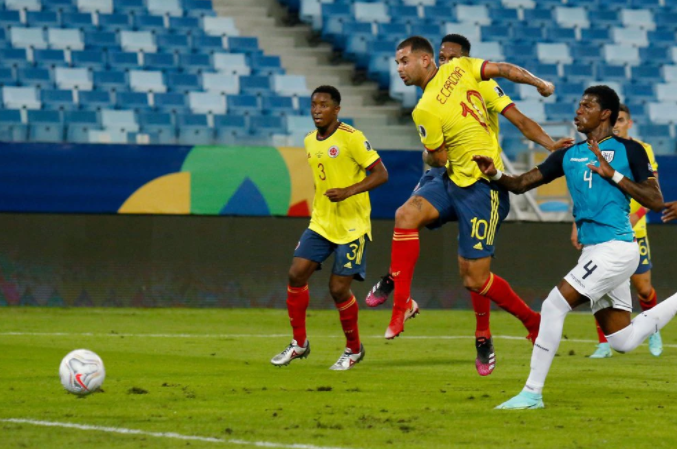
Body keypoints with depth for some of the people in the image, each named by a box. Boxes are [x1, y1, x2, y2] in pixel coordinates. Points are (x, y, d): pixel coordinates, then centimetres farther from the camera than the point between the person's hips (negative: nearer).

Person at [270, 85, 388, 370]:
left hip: (352, 226, -6)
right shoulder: (310, 141, 9)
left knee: (338, 288, -7)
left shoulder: (351, 138, -13)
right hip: (320, 223, 6)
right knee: (296, 274, -8)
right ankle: (299, 343, 7)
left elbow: (381, 174, -15)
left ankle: (354, 349, 15)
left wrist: (348, 192, -26)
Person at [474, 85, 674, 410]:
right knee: (622, 341, 10)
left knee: (554, 305, -15)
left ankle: (532, 393, -9)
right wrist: (495, 175, -8)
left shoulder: (629, 151, -3)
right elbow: (521, 184, 13)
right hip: (593, 251, 8)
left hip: (616, 248, -8)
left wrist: (613, 175, -14)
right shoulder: (569, 155, 15)